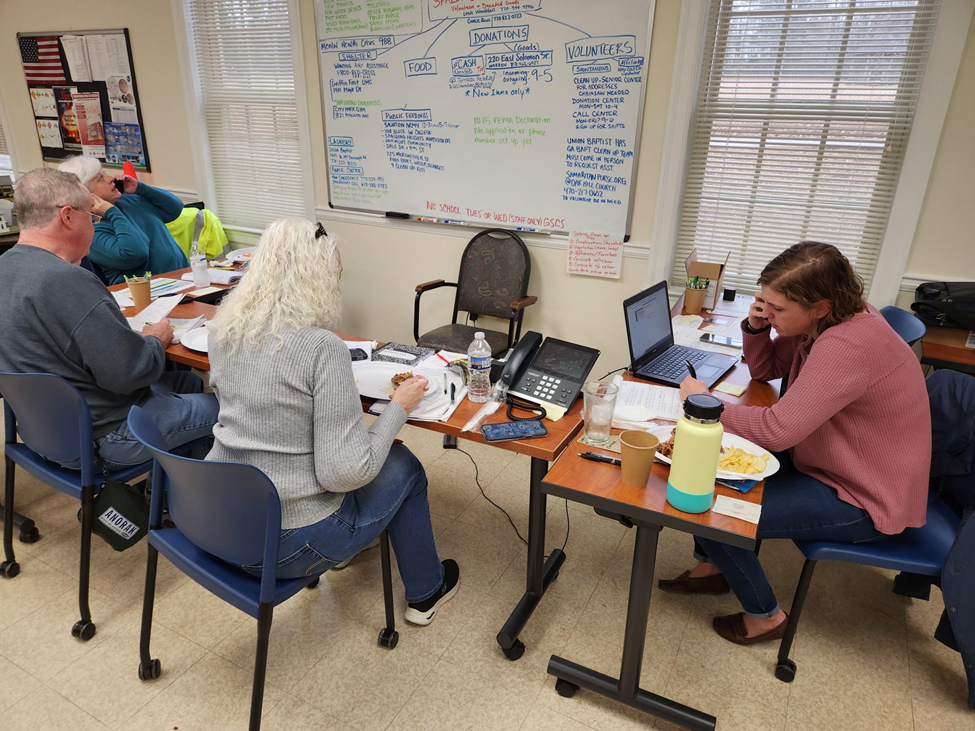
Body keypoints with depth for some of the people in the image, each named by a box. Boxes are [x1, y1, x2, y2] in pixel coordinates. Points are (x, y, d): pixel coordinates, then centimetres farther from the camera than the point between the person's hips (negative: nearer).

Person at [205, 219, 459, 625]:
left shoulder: (223, 328, -3)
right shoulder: (323, 348, -26)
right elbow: (345, 472, -24)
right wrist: (398, 406, -13)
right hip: (283, 546, -7)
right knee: (403, 467, 15)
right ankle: (424, 594, 35)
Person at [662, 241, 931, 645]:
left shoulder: (847, 346, -33)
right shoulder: (818, 323, -3)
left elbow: (776, 430, -35)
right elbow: (765, 369, 11)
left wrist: (705, 400, -22)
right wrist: (755, 326, -9)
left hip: (863, 501, -9)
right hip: (821, 462, 10)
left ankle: (765, 616, 11)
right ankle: (711, 566, 25)